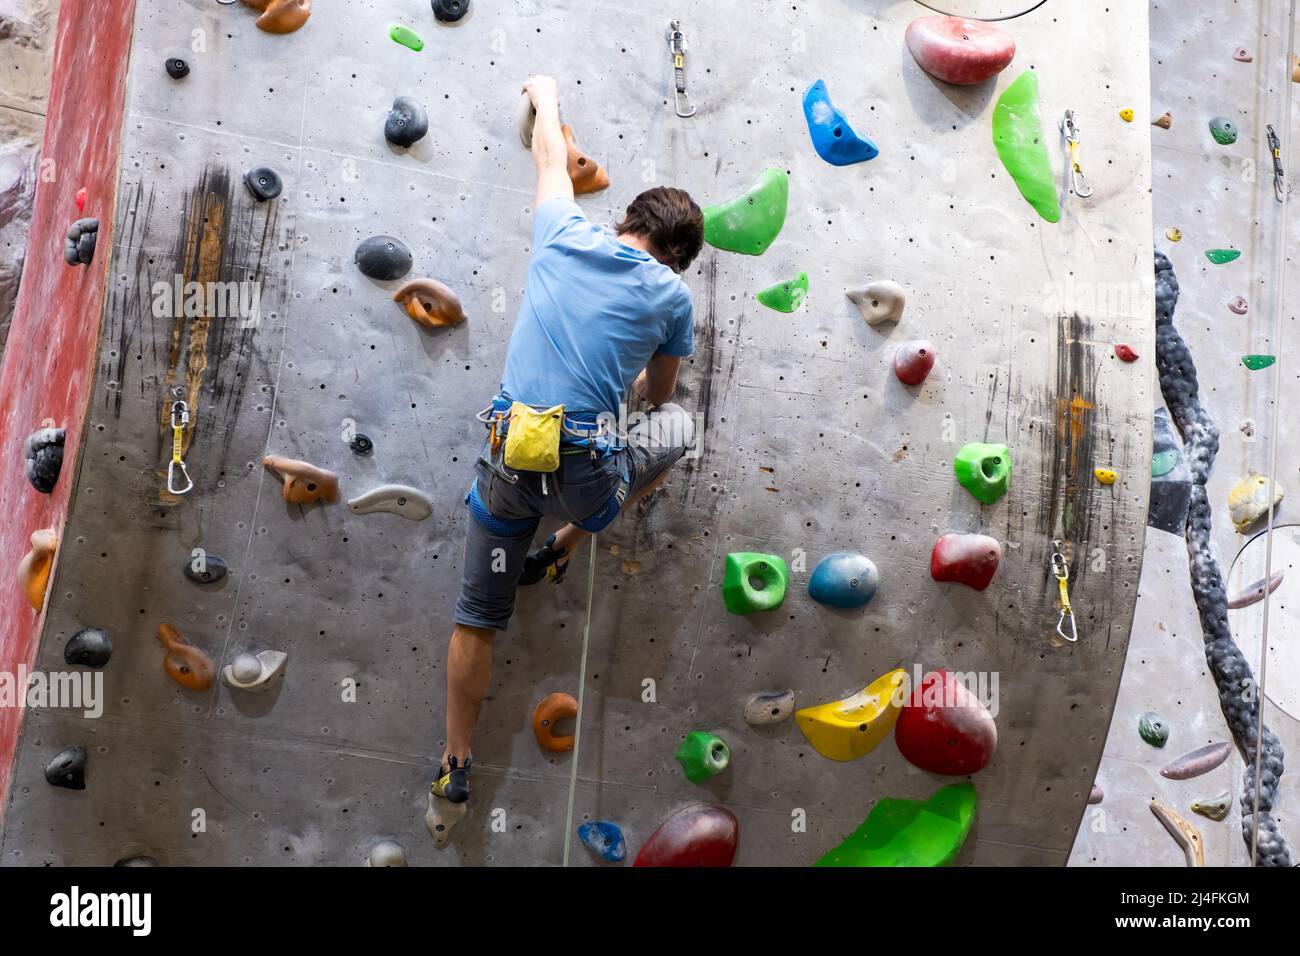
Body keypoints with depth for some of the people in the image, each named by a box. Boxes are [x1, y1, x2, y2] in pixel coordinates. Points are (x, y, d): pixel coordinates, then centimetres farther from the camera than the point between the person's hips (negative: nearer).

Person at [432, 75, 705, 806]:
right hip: (587, 477, -2)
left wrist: (545, 96, 48)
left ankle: (456, 765, 30)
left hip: (506, 460, 3)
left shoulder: (564, 235, 6)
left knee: (478, 617, 19)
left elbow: (554, 156, 28)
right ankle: (566, 550, 25)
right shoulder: (672, 295, 3)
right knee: (678, 427, 27)